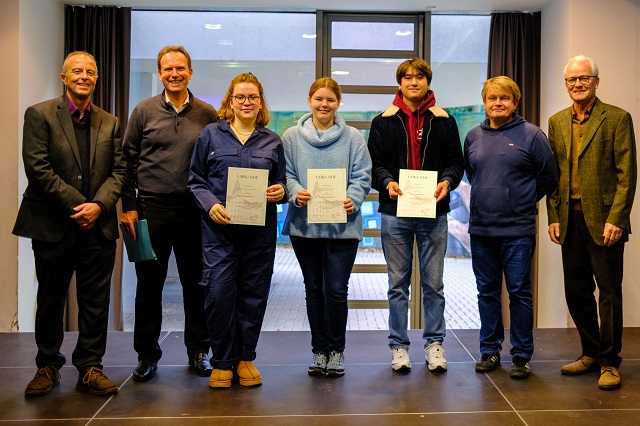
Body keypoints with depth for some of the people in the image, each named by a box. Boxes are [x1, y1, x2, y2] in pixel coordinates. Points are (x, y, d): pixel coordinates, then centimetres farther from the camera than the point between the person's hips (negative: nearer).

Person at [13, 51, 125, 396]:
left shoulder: (110, 123, 12)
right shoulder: (39, 115, 1)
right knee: (50, 299, 10)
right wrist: (77, 204, -13)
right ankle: (48, 366, 26)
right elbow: (37, 168, -9)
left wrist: (99, 205, -10)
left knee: (95, 301, 5)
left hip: (97, 224, 3)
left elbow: (118, 170, 7)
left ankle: (90, 368, 17)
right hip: (52, 224, -2)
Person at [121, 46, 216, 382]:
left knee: (195, 282, 8)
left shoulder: (207, 114, 5)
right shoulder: (144, 111, 4)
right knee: (149, 284, 6)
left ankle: (198, 350, 22)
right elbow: (128, 161, 4)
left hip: (194, 209, 0)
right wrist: (128, 207, -2)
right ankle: (147, 354, 20)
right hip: (152, 207, 0)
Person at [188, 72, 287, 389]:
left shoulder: (272, 142, 12)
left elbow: (281, 182, 16)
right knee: (219, 293, -8)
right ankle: (222, 361, 10)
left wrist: (280, 192, -7)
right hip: (219, 228, -2)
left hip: (260, 230, 2)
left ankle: (245, 357, 22)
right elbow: (195, 180, 6)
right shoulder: (211, 135, 6)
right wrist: (210, 205, -11)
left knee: (253, 295, 6)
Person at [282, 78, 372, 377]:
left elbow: (362, 176, 1)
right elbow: (286, 174, 4)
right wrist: (295, 193, -16)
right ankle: (319, 350, 24)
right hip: (304, 225, 2)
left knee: (337, 290, -1)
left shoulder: (353, 137, 4)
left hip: (343, 225, -1)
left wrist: (352, 199, -18)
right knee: (314, 289, 11)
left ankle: (336, 350, 17)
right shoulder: (292, 137, 6)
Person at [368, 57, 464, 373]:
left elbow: (456, 161, 7)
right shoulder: (383, 122, 6)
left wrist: (447, 181, -13)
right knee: (398, 284, 7)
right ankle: (399, 345, 18)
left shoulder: (444, 121, 8)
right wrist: (387, 182, -16)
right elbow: (373, 163, 4)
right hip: (395, 214, 0)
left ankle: (434, 342, 22)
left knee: (433, 283, 8)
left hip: (433, 212, 1)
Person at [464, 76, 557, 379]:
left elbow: (548, 178, 2)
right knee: (487, 292, 11)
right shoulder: (473, 136, 9)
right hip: (480, 229, 4)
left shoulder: (531, 135, -3)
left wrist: (522, 202, 7)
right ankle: (490, 350, 23)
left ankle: (521, 355, 14)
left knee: (519, 292, 2)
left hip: (518, 230, -4)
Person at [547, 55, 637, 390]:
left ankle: (609, 362, 14)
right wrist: (553, 217, 5)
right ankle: (590, 353, 26)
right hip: (570, 221, 5)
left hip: (603, 220, -5)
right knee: (576, 291, 10)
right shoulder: (557, 122, 13)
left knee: (609, 292, 2)